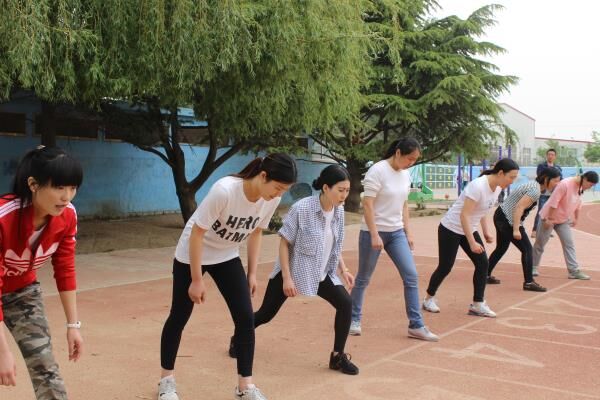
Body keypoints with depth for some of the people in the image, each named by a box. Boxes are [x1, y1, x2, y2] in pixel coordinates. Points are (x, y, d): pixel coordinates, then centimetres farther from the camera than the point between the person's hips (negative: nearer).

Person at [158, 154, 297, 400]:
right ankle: (166, 379, 26)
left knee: (246, 318, -5)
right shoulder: (224, 190, -35)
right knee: (179, 317, 6)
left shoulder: (272, 199, -17)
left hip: (227, 258, 5)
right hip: (192, 256, -5)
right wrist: (196, 280, -21)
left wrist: (252, 273, 3)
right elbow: (197, 233, -26)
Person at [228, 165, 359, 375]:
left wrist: (343, 270, 2)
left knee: (345, 303, -12)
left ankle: (338, 356, 3)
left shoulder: (338, 211, -5)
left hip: (322, 273, 5)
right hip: (292, 271, -5)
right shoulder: (301, 209, -25)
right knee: (266, 314, 7)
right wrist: (287, 278, -21)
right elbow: (284, 243, -19)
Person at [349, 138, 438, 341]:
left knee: (411, 276, -3)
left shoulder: (405, 174, 6)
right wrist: (374, 235, -22)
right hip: (374, 233, -6)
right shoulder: (377, 171, -16)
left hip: (397, 233, 6)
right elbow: (367, 205, -18)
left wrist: (408, 233, 11)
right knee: (363, 278, 7)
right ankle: (354, 319, 25)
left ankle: (416, 325, 3)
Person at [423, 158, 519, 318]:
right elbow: (464, 215, -30)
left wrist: (486, 231, 5)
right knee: (445, 267, 1)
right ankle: (429, 299, 22)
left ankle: (477, 305, 3)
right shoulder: (478, 186, -29)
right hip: (450, 229, -8)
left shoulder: (497, 188, -2)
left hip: (469, 230, 8)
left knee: (482, 263, -3)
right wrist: (472, 242, -30)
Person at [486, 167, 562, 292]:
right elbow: (519, 208, -29)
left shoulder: (533, 185, 10)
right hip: (508, 221, -10)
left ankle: (486, 275, 28)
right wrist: (516, 230, -31)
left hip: (501, 216, 10)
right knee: (527, 249, -7)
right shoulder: (535, 191, -20)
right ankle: (529, 282, -6)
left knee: (501, 248, 20)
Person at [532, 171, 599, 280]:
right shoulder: (565, 184, -27)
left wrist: (576, 218, 19)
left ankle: (574, 271, -1)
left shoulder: (581, 188, -1)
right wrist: (547, 219, -25)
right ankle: (533, 267, 19)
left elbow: (577, 204, 12)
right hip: (548, 218, -7)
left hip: (563, 220, 7)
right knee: (540, 244, 6)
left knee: (569, 244, -1)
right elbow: (553, 202, -26)